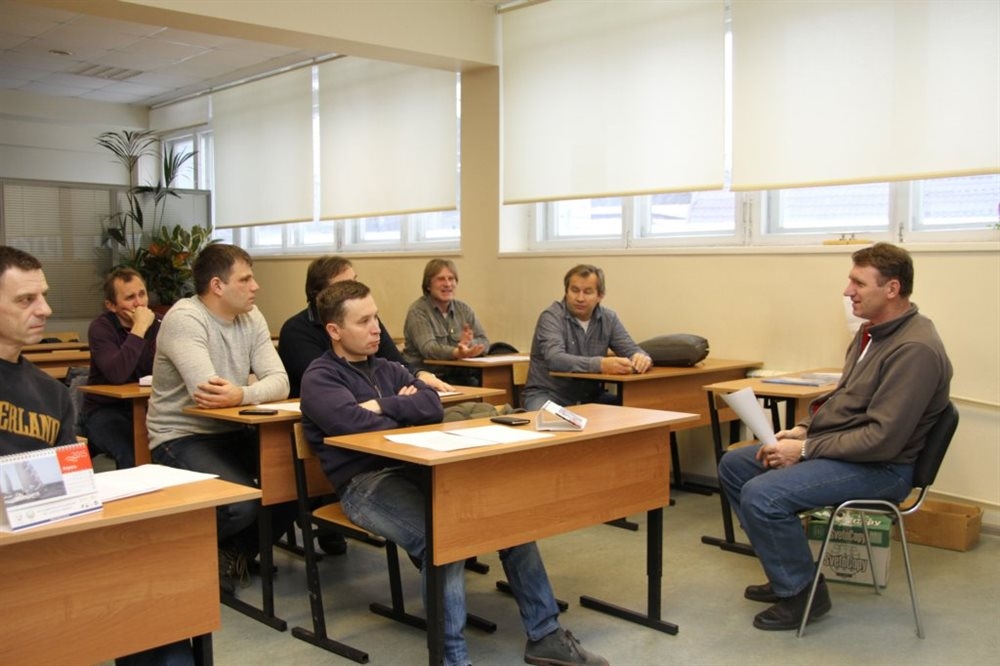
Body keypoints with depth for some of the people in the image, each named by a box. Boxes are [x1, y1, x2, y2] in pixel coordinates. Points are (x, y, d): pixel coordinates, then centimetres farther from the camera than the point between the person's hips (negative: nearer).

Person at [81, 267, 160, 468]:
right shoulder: (100, 328, -9)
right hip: (105, 409, -3)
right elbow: (117, 374, -28)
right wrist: (139, 329, -26)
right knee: (133, 455, -31)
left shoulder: (156, 323, 2)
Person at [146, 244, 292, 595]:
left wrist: (241, 395, -28)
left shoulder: (251, 318, 4)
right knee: (242, 503, -28)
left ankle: (239, 553, 11)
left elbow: (280, 382, -8)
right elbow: (206, 391, -29)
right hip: (181, 438, -7)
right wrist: (255, 391, -16)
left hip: (232, 433, 7)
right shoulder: (184, 318, -16)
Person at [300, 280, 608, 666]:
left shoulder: (385, 369, 20)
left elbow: (432, 405, 4)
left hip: (412, 470, 7)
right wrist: (405, 412, -6)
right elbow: (358, 424, -20)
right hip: (365, 483, -6)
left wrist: (383, 406, -8)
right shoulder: (320, 379, -1)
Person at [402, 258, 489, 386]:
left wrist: (469, 345, -17)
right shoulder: (418, 311, -4)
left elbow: (484, 342, 6)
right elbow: (428, 348, -18)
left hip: (459, 376, 5)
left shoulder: (464, 309, 14)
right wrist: (457, 353, -37)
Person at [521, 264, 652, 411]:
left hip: (589, 397, 6)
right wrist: (601, 365, -44)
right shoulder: (551, 317, -13)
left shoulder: (608, 318, 4)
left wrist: (641, 358, -26)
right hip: (548, 394, -5)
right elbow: (555, 359, -30)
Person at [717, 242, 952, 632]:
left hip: (880, 468, -10)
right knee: (734, 465, 11)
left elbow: (883, 439, -26)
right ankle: (787, 570, 17)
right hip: (836, 447, 10)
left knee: (762, 495, -27)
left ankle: (802, 591, -4)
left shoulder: (915, 350, -22)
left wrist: (805, 450, -19)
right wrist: (801, 430, 3)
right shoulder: (872, 332, 8)